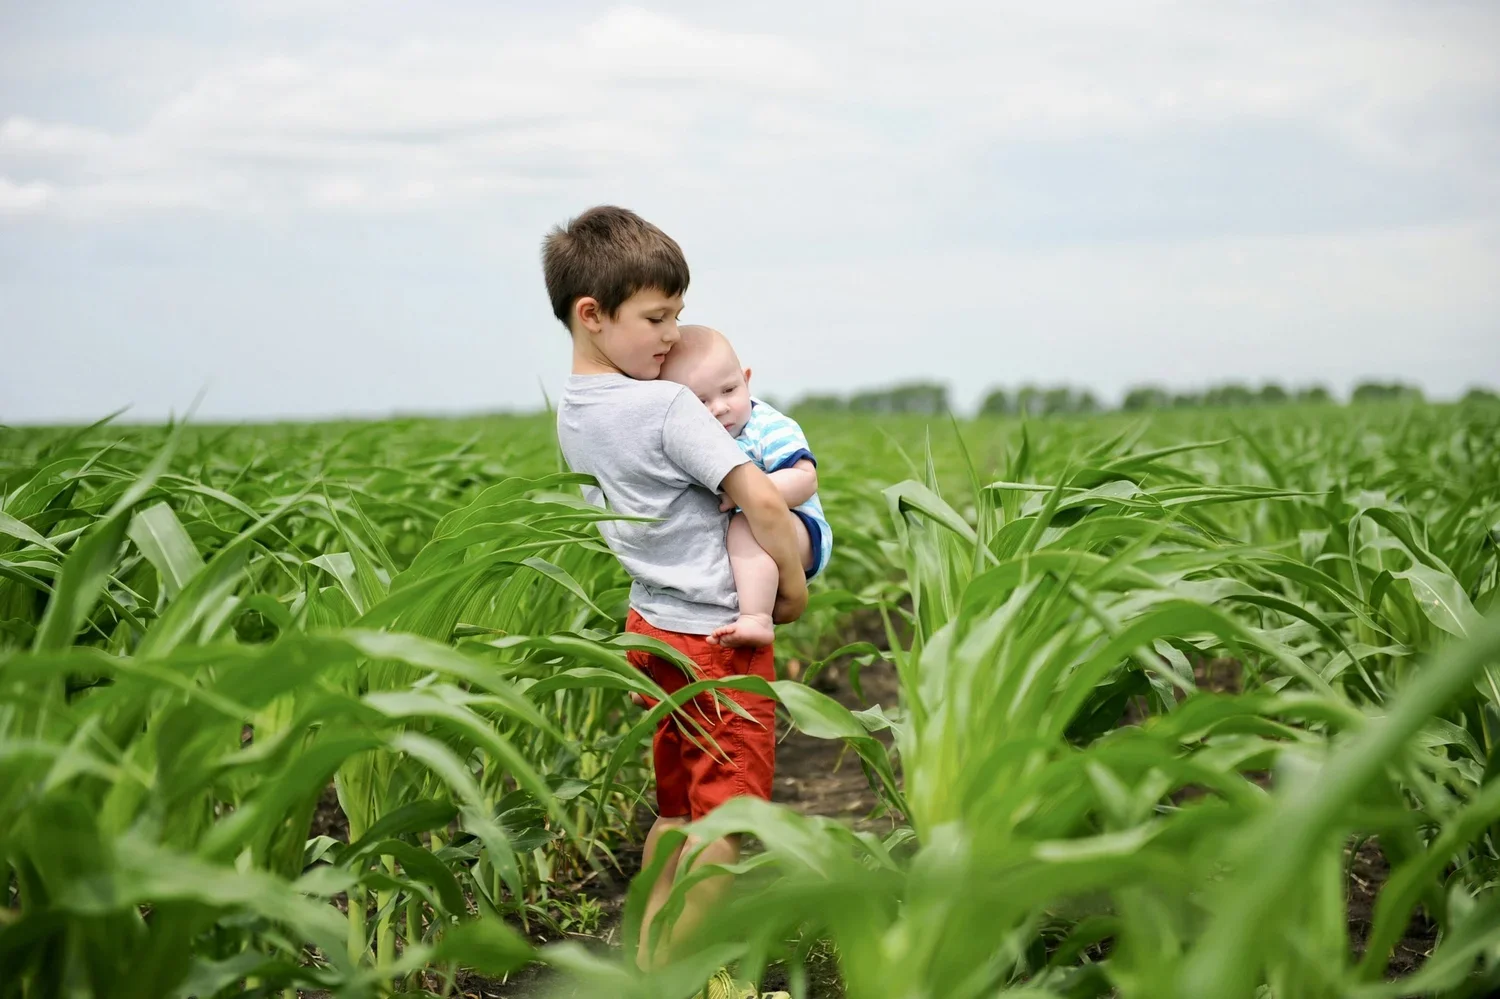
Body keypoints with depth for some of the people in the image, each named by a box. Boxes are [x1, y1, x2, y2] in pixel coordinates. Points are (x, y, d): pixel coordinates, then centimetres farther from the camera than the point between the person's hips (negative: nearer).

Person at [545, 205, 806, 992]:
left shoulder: (573, 411, 5)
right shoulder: (669, 408, -21)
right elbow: (761, 500, -24)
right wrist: (793, 582, -9)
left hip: (654, 627, 9)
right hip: (716, 638, -9)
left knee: (677, 808, 20)